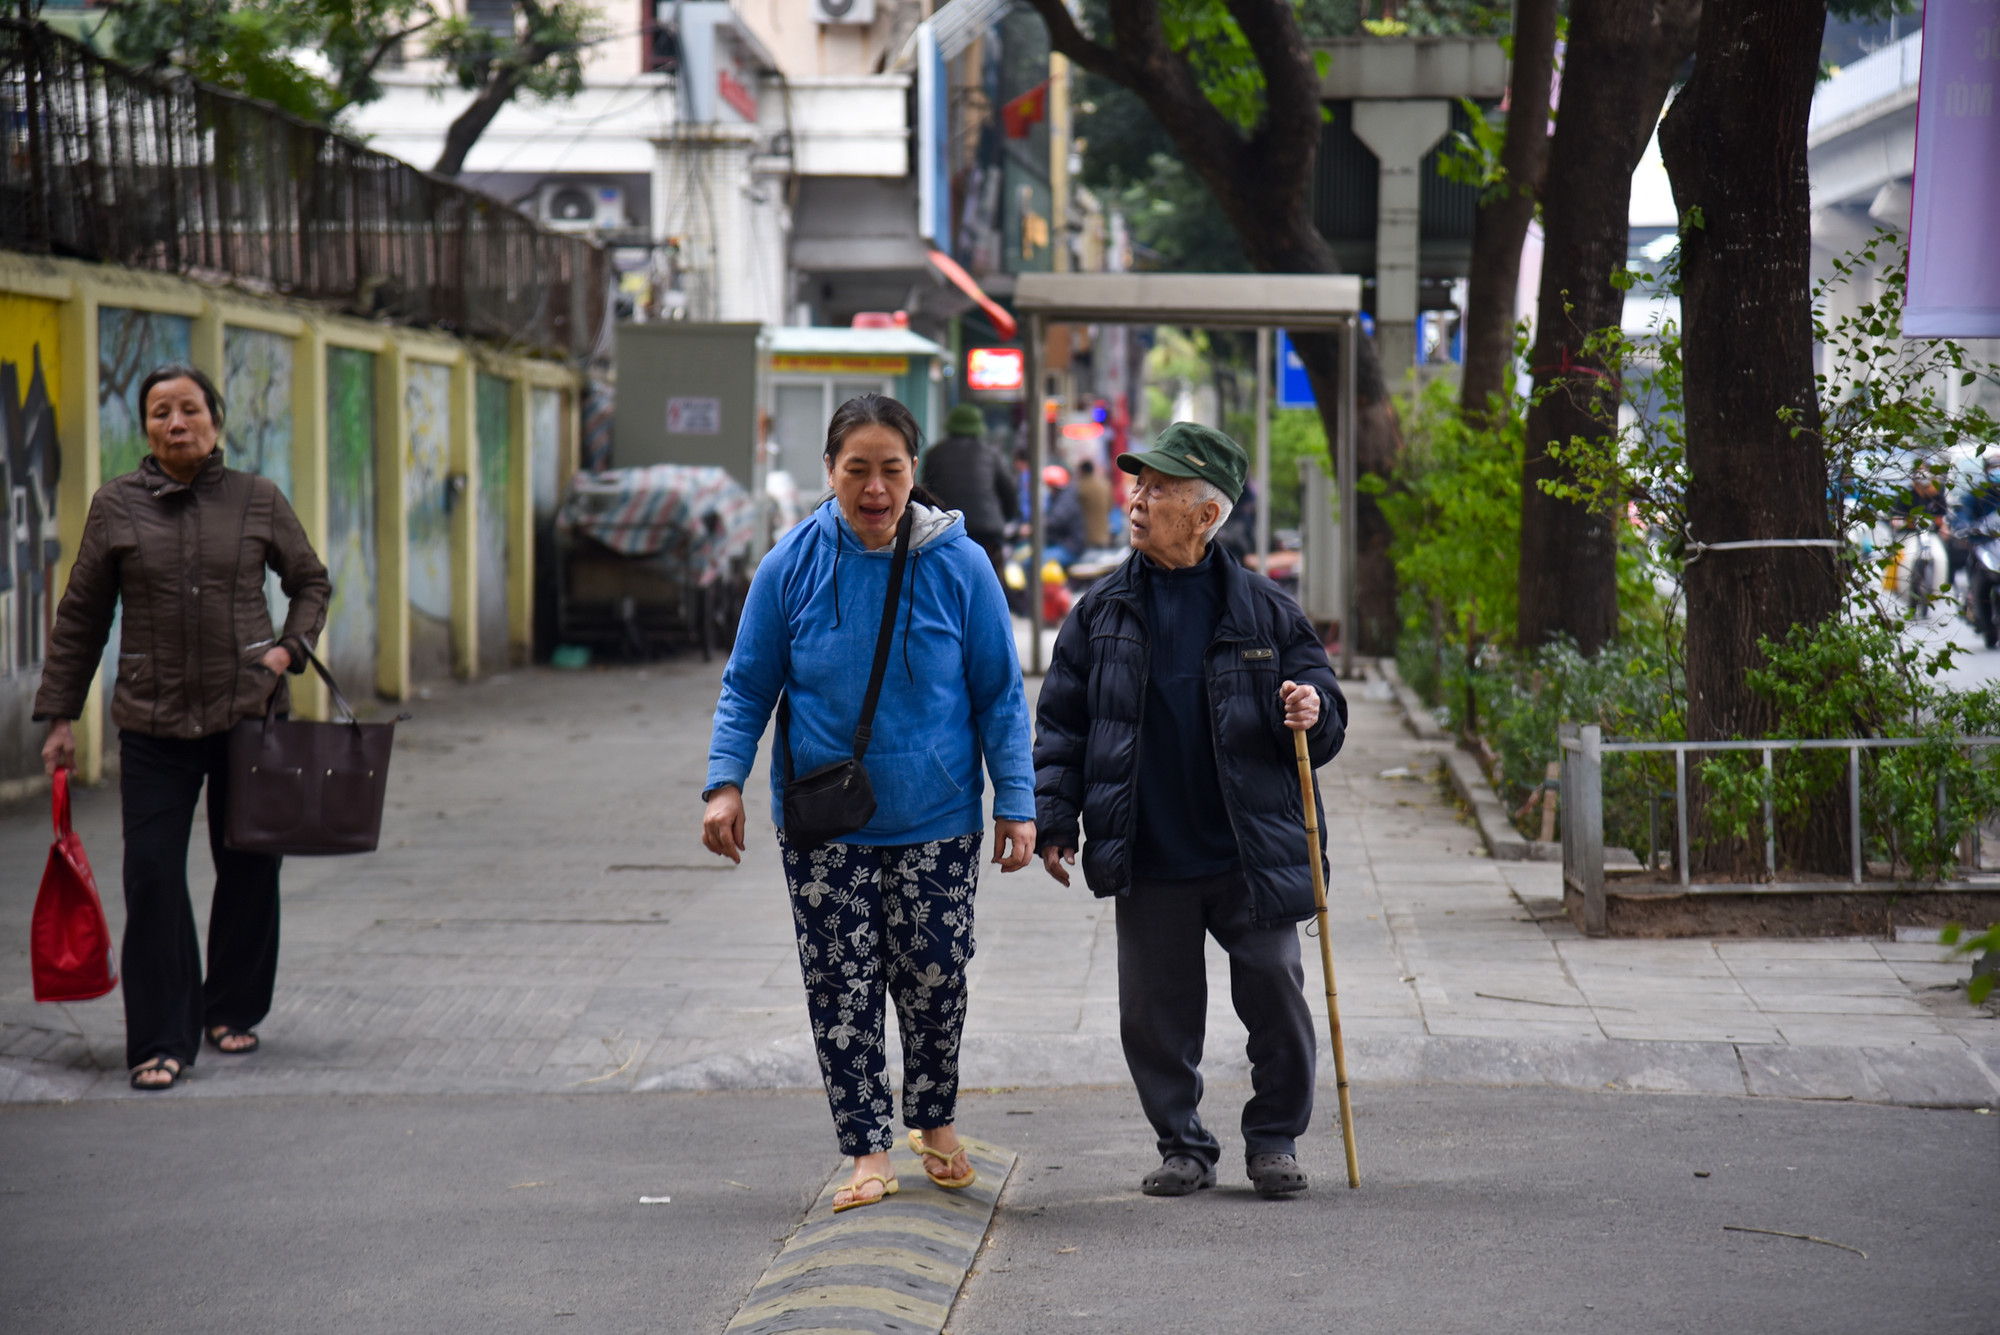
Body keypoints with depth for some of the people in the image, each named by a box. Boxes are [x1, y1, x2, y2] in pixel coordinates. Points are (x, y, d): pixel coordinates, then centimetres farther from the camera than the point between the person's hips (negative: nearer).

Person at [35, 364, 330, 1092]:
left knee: (248, 868, 7)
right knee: (152, 876, -6)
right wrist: (59, 717, 6)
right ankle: (161, 1041, 0)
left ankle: (233, 1011, 27)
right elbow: (80, 618, 7)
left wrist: (291, 646, -2)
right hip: (153, 722, -1)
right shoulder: (116, 506, 1)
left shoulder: (258, 499, 2)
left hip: (250, 711, 1)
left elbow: (310, 581, 16)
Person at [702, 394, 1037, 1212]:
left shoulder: (959, 565, -4)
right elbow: (748, 685, 5)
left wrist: (1016, 803, -2)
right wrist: (725, 782, -7)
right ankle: (867, 1151, 8)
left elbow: (999, 694, 2)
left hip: (935, 821, 0)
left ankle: (935, 1122, 30)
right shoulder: (790, 567, -4)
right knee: (841, 989, -1)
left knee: (934, 982, 6)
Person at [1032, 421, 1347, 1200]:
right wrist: (1053, 819, 1)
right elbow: (1062, 722, 9)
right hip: (1151, 863, 2)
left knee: (1275, 994, -1)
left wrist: (1310, 714, -15)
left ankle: (1274, 1140, 17)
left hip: (1251, 856, -1)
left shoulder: (1261, 610, 1)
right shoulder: (1102, 612, 5)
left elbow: (1324, 713, 8)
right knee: (1154, 1013, 5)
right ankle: (1182, 1147, 19)